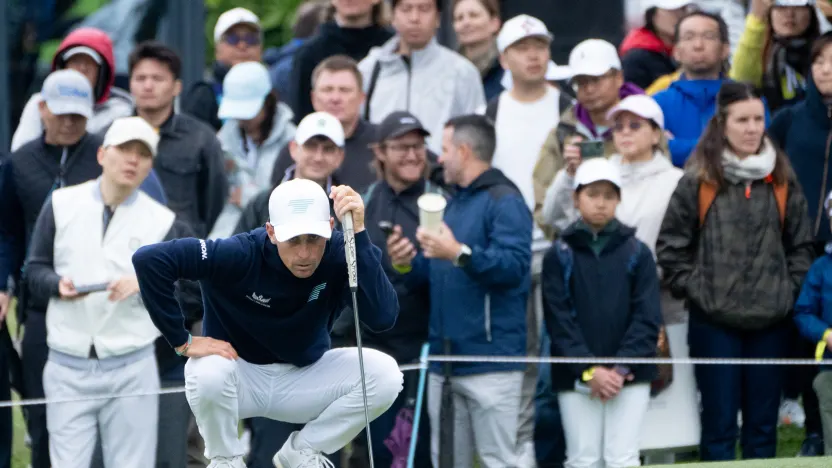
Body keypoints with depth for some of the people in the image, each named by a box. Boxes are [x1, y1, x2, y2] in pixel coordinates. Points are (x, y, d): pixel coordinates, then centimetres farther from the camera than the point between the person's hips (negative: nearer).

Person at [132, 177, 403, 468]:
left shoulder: (340, 255, -21)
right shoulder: (241, 255, -27)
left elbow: (383, 318, -36)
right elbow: (150, 260, -31)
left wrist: (357, 233, -40)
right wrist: (182, 341, -26)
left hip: (304, 381, 3)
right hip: (238, 373, -2)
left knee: (385, 373, -21)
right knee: (209, 370, -37)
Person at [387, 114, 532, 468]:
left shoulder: (504, 202, -7)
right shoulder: (454, 203, 22)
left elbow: (514, 265, -21)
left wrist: (460, 253, -30)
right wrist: (408, 266, 6)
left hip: (490, 359, -9)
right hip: (445, 357, 9)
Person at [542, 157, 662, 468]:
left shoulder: (637, 253, 5)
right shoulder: (560, 256, 3)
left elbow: (647, 318, -1)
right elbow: (559, 320, -3)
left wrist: (621, 368, -12)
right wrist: (589, 370, -14)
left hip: (630, 377, 0)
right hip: (577, 379, 0)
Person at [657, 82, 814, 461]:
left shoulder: (783, 182, 6)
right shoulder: (698, 183, -3)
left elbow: (801, 245, 12)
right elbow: (670, 245, 0)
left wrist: (790, 288, 2)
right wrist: (693, 289, -6)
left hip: (770, 321, 3)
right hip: (714, 322, -3)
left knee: (763, 424, 8)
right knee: (719, 423, 1)